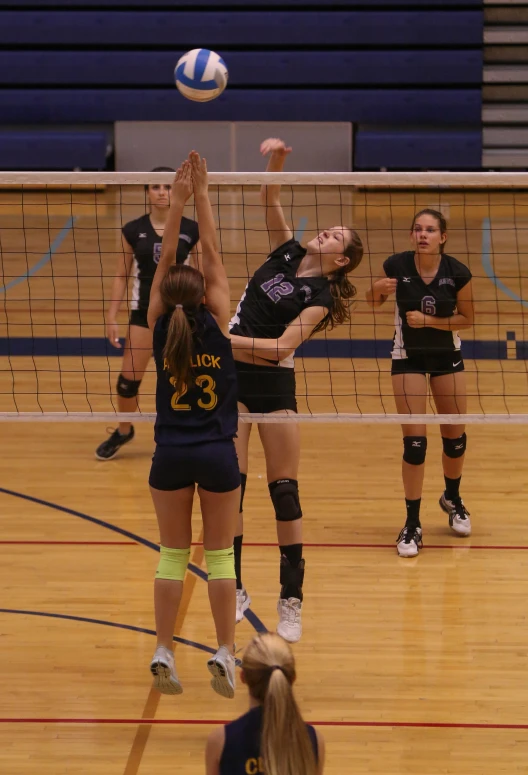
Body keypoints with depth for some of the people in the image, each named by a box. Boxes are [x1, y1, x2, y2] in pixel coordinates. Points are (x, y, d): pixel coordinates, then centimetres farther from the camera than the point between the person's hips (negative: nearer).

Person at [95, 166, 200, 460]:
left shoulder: (191, 230, -3)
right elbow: (122, 276, 4)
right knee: (129, 378, 2)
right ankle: (123, 431, 27)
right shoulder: (133, 230, -1)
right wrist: (112, 317, 1)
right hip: (145, 312, 1)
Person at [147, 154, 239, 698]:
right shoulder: (217, 326, -7)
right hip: (217, 454, -1)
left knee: (172, 554, 9)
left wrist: (177, 200, 3)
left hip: (171, 455, 1)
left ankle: (164, 653, 5)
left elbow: (166, 259, 1)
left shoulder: (160, 329, -4)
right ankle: (224, 653, 4)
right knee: (220, 555, 7)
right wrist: (200, 196, -1)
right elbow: (212, 257, -2)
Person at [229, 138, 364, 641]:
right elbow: (269, 199, 0)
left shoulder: (319, 295, -6)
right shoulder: (286, 252, 7)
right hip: (232, 378, 4)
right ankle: (235, 591, 11)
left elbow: (283, 345, -16)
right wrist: (276, 160, -19)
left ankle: (291, 600, 4)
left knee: (284, 490, -3)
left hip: (275, 386, -4)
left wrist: (229, 338, -21)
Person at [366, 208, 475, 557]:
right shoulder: (396, 265, -17)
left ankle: (453, 498, 38)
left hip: (447, 356, 1)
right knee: (415, 442, -8)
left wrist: (429, 320, -23)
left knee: (455, 436, 10)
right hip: (408, 357, -1)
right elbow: (374, 301, 0)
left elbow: (467, 318, -8)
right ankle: (412, 524, 2)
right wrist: (378, 289, -23)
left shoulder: (458, 272, -17)